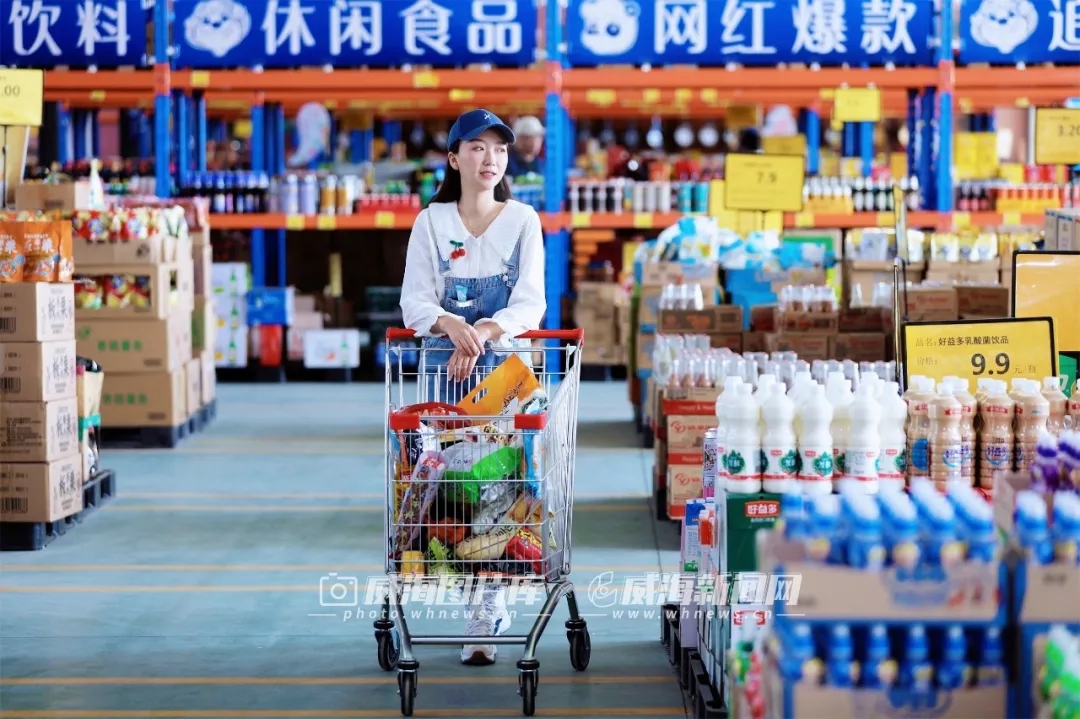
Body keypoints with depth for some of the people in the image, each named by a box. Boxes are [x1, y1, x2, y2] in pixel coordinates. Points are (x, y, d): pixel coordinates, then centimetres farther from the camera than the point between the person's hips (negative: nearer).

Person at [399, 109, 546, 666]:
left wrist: (482, 333, -22)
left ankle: (485, 619, -4)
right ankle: (492, 602, 12)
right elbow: (414, 301, -3)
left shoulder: (523, 221, 5)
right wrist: (451, 324, -25)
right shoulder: (431, 222, 6)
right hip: (442, 363, 1)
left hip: (506, 363, -1)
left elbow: (530, 303, -4)